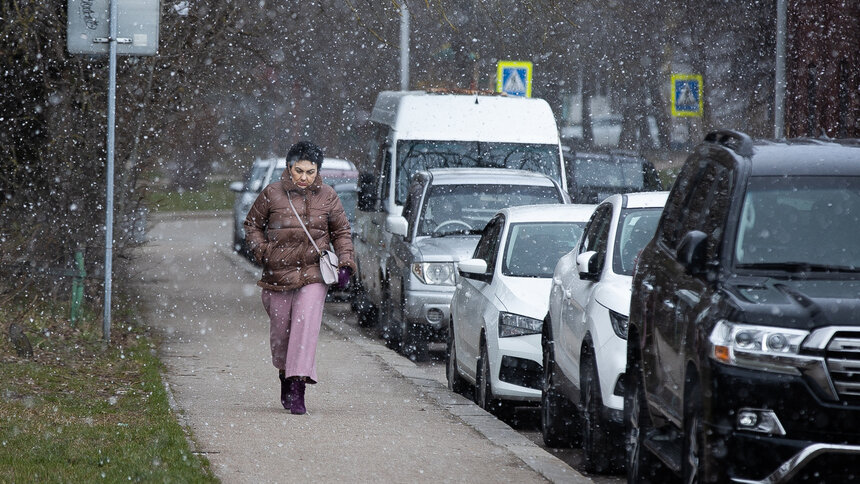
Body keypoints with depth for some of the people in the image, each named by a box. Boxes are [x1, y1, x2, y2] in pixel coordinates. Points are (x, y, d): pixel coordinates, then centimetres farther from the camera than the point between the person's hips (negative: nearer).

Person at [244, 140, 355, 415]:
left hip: (313, 275, -1)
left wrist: (345, 264, 3)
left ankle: (298, 387, -19)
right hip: (278, 275, 1)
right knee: (280, 330, 8)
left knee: (306, 324, -16)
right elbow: (252, 225, 12)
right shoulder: (272, 194, 1)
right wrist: (261, 251, -4)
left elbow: (341, 231, 15)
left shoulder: (326, 196, 5)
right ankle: (285, 377, 33)